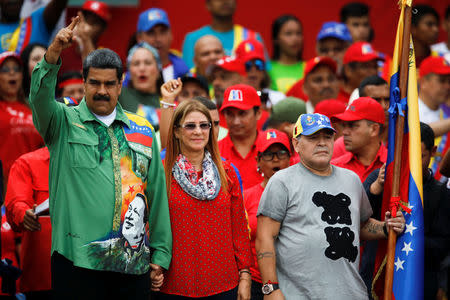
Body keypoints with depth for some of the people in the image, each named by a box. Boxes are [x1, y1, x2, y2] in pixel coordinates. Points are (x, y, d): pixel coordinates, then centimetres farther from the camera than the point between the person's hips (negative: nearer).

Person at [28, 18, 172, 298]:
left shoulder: (143, 130, 15)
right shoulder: (64, 122, 6)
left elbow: (157, 193, 14)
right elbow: (40, 97, -16)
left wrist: (160, 255, 10)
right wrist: (53, 54, -33)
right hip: (78, 262, -3)